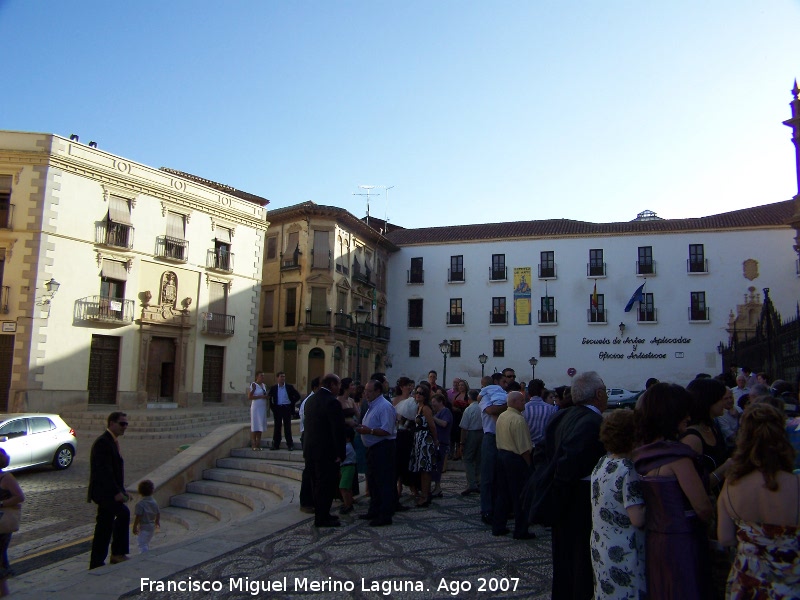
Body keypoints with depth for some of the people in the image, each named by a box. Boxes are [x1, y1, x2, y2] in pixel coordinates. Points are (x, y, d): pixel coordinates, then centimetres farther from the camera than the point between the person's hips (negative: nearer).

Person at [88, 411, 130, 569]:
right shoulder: (103, 442, -16)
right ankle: (118, 553, -16)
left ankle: (97, 563, 22)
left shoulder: (112, 442, 15)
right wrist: (116, 492, -25)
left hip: (109, 492, 10)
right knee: (123, 513, -24)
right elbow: (104, 471, -24)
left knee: (104, 529, 14)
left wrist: (120, 490, 14)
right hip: (103, 491, -10)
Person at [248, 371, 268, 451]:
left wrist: (266, 397, 4)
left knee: (260, 426, 5)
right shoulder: (253, 385, -6)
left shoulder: (264, 386, 14)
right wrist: (260, 396, -16)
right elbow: (249, 396, -13)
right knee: (254, 426, -6)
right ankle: (253, 444, -4)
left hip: (263, 408, 7)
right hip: (255, 407, -7)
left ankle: (258, 444, 9)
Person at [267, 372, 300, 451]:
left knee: (287, 427, 0)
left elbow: (297, 396, 5)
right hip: (277, 409, 2)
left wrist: (292, 403, 1)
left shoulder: (289, 387, 1)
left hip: (286, 408, -2)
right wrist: (271, 406, 4)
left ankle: (290, 444, 5)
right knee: (277, 427, 5)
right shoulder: (273, 388, 5)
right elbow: (268, 397, 13)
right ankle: (276, 445, 11)